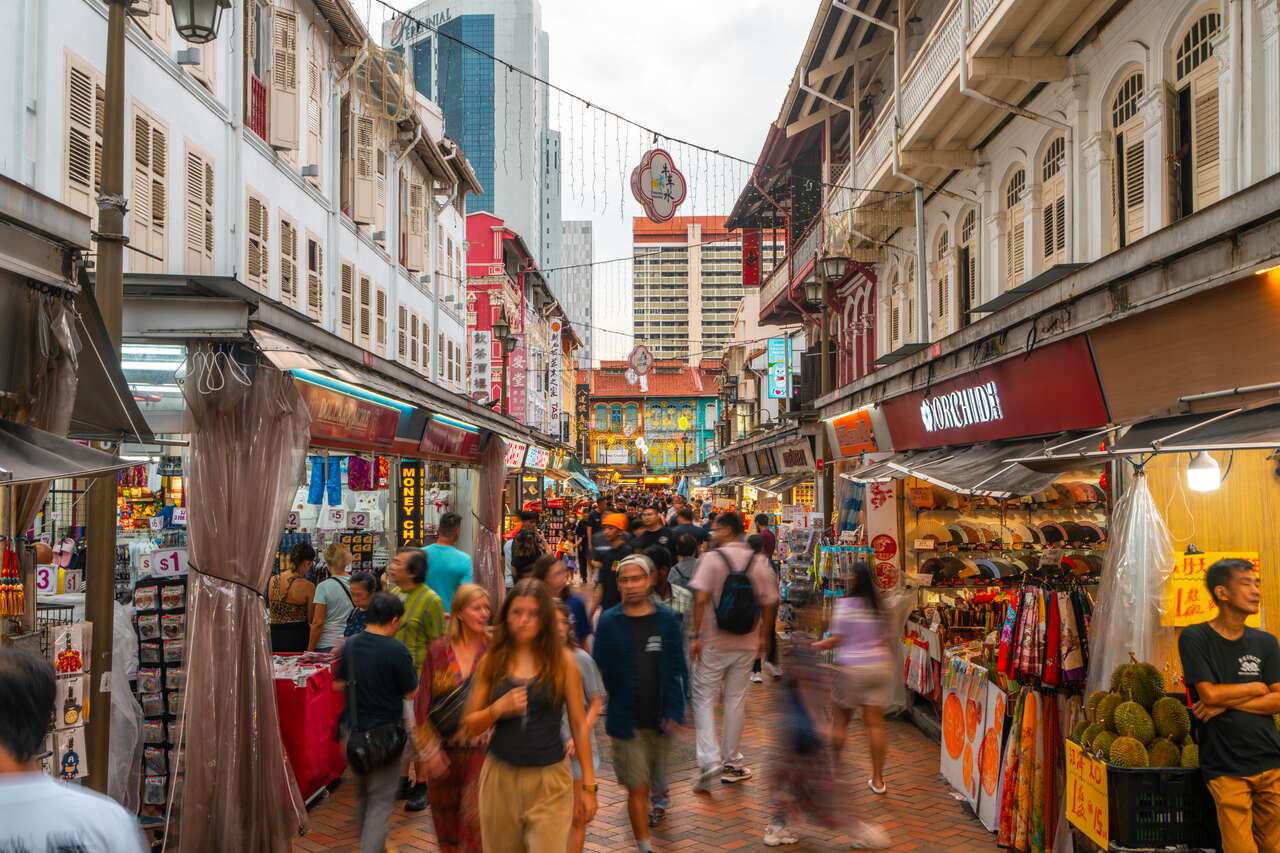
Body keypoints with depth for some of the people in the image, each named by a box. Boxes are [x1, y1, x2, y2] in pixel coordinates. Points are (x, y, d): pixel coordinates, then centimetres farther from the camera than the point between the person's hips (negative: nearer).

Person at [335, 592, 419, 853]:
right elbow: (411, 693, -12)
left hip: (356, 731, 6)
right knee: (380, 800, 1)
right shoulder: (396, 650, -19)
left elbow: (338, 684, 9)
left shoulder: (350, 645, -2)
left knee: (362, 793, 24)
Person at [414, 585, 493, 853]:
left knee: (474, 819, -9)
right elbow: (422, 703, -1)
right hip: (444, 750, 2)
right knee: (445, 814, 16)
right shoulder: (438, 651, -2)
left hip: (480, 750, -2)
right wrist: (429, 750, -5)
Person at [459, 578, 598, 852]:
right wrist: (498, 709, -15)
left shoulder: (562, 660, -3)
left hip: (550, 780, -2)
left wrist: (588, 785, 0)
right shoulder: (491, 661, 2)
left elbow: (579, 724, 1)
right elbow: (469, 727, 5)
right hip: (500, 778, 2)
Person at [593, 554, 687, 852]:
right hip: (627, 720, -2)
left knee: (655, 779, 18)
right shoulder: (609, 622, -4)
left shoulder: (667, 620, -1)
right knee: (637, 787, -3)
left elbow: (677, 669, 1)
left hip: (660, 719, 2)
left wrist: (674, 712, -6)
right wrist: (611, 710, -3)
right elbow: (601, 671, -1)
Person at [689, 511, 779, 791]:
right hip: (746, 644, 3)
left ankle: (710, 760, -9)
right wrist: (764, 637, 14)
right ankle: (731, 763, 20)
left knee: (704, 698, 6)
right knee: (736, 699, 13)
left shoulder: (711, 558, -10)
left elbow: (701, 599, -17)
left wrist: (696, 635, -11)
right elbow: (769, 603, 3)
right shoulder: (759, 562, 1)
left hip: (713, 643, -3)